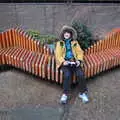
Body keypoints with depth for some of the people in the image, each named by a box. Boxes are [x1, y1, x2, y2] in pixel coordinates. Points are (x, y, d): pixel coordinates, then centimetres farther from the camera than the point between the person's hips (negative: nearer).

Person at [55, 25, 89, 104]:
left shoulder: (75, 42, 19)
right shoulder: (59, 43, 15)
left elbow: (80, 52, 11)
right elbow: (58, 54, 3)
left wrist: (79, 60, -10)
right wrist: (63, 61, -16)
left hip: (74, 62, 2)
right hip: (65, 62, -1)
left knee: (80, 74, -25)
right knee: (67, 74, -32)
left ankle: (83, 93, -11)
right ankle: (65, 94, -23)